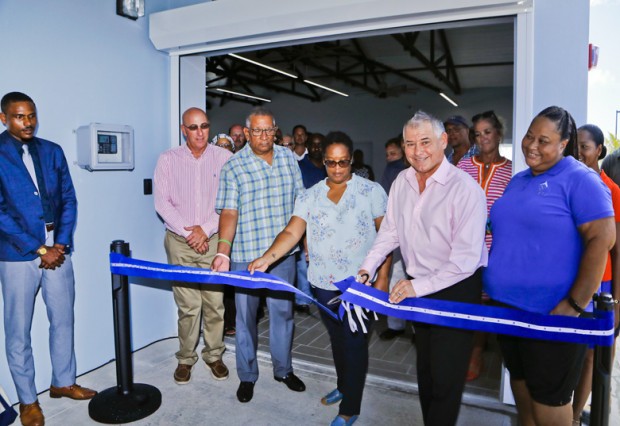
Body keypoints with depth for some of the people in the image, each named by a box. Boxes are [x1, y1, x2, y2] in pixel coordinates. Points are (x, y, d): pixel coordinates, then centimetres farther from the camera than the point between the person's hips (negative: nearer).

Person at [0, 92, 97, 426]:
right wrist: (38, 249, -12)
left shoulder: (52, 151, 9)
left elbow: (68, 199, 7)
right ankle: (27, 399, 23)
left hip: (57, 251, 4)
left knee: (63, 320, 13)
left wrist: (61, 244, -4)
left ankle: (63, 382, 32)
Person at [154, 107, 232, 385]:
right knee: (188, 305, 1)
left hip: (213, 240, 0)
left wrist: (205, 229, -9)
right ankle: (185, 358, 20)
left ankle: (214, 355, 22)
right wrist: (188, 232, -7)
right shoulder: (168, 160, 4)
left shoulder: (224, 158, 0)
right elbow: (162, 202, 1)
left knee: (215, 302, 2)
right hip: (180, 242, 0)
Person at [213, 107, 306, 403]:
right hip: (245, 255, -3)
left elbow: (300, 202, 11)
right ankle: (247, 376, 29)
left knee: (283, 311, 14)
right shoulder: (233, 167, -6)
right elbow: (229, 212, -15)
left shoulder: (288, 158, 5)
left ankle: (283, 369, 34)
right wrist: (223, 252, -27)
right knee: (246, 315, 10)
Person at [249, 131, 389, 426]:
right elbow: (292, 231, -7)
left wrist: (383, 277, -9)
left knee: (354, 342, 3)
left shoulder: (371, 191, -4)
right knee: (336, 337, 20)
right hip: (324, 281, 4)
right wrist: (268, 257, -24)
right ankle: (344, 387, 43)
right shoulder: (310, 195, 3)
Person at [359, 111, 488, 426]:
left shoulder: (465, 189, -21)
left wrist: (420, 287, -23)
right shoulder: (401, 182, 0)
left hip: (456, 290, -6)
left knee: (445, 376, 2)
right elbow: (389, 232, 8)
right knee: (424, 368, 22)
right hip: (417, 287, 7)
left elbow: (466, 258, -23)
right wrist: (366, 269, -1)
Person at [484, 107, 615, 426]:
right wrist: (494, 288, 13)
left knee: (548, 397, 7)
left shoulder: (578, 179, -11)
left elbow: (602, 238, -18)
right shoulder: (518, 180, 11)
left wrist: (575, 304, -20)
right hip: (506, 307, 7)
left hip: (550, 314, -7)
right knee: (519, 380, 21)